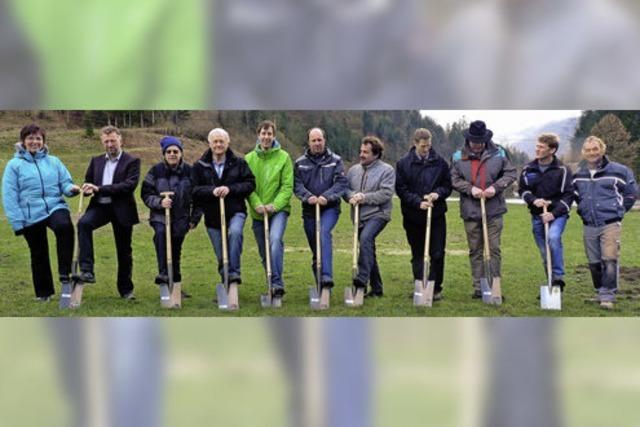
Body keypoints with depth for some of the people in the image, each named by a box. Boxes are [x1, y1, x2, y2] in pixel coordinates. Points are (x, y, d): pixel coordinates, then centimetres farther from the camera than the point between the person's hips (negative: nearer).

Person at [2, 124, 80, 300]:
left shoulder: (54, 161, 10)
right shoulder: (14, 165, 2)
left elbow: (65, 182, 9)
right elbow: (9, 195, -2)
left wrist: (72, 188, -16)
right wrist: (17, 221, -8)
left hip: (55, 207, 0)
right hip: (31, 215, 0)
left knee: (65, 226, -34)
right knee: (38, 254, 10)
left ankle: (65, 273, -27)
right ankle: (43, 292, 27)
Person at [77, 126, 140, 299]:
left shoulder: (132, 161, -2)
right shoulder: (96, 161, 14)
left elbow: (129, 185, -15)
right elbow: (88, 182, 18)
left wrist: (100, 189, -21)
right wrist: (88, 188, -9)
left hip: (121, 210, -2)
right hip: (100, 206, 3)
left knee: (124, 251, 5)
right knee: (83, 223, -29)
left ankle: (126, 289, 22)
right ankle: (87, 271, -30)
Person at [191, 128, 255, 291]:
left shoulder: (238, 163, 2)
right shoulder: (200, 166, 3)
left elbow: (250, 184, -4)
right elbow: (194, 190, -4)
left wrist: (230, 189, -17)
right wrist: (212, 191, -21)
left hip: (235, 212, -1)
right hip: (213, 216, 2)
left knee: (235, 232, -34)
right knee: (221, 257, 6)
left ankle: (234, 272, -27)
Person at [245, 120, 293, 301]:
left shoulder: (283, 157, -3)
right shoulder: (249, 159, 3)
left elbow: (287, 186, -6)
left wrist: (275, 205, -18)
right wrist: (257, 204, -17)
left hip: (279, 209, -3)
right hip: (258, 212, 3)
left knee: (275, 240, -28)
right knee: (264, 252, 10)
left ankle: (277, 283, -26)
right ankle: (273, 285, 26)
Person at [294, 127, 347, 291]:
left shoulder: (335, 160, 3)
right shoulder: (300, 162, 7)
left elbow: (341, 183, -6)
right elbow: (297, 185, -2)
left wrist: (326, 196, -21)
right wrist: (307, 197, -21)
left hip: (330, 207, -3)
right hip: (309, 210, 3)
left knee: (324, 234, -31)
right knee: (315, 249, 9)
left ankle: (326, 276, -39)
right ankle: (320, 286, 21)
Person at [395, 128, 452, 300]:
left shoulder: (440, 162, 3)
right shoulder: (403, 164, -1)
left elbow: (447, 185, 7)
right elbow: (401, 189, -5)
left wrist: (438, 193, -14)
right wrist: (418, 202, -16)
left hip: (437, 215, 1)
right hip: (413, 216, 0)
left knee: (437, 253, 0)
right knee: (418, 254, 8)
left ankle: (436, 288, 10)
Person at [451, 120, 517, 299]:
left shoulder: (498, 154, 0)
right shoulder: (459, 157, 0)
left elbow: (511, 173, 3)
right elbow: (454, 180, 1)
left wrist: (496, 187, -11)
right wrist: (470, 189, -14)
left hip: (494, 210, -1)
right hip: (470, 210, 1)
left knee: (494, 248, 2)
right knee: (475, 250, 7)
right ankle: (478, 287, 14)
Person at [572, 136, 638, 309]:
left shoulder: (617, 171, -4)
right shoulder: (578, 175, 9)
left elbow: (632, 192, 5)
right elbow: (575, 196, 27)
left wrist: (619, 210, 6)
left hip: (610, 224, -4)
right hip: (589, 226, 4)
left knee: (609, 259, -13)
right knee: (594, 262, 8)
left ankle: (608, 295, -9)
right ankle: (600, 292, 23)